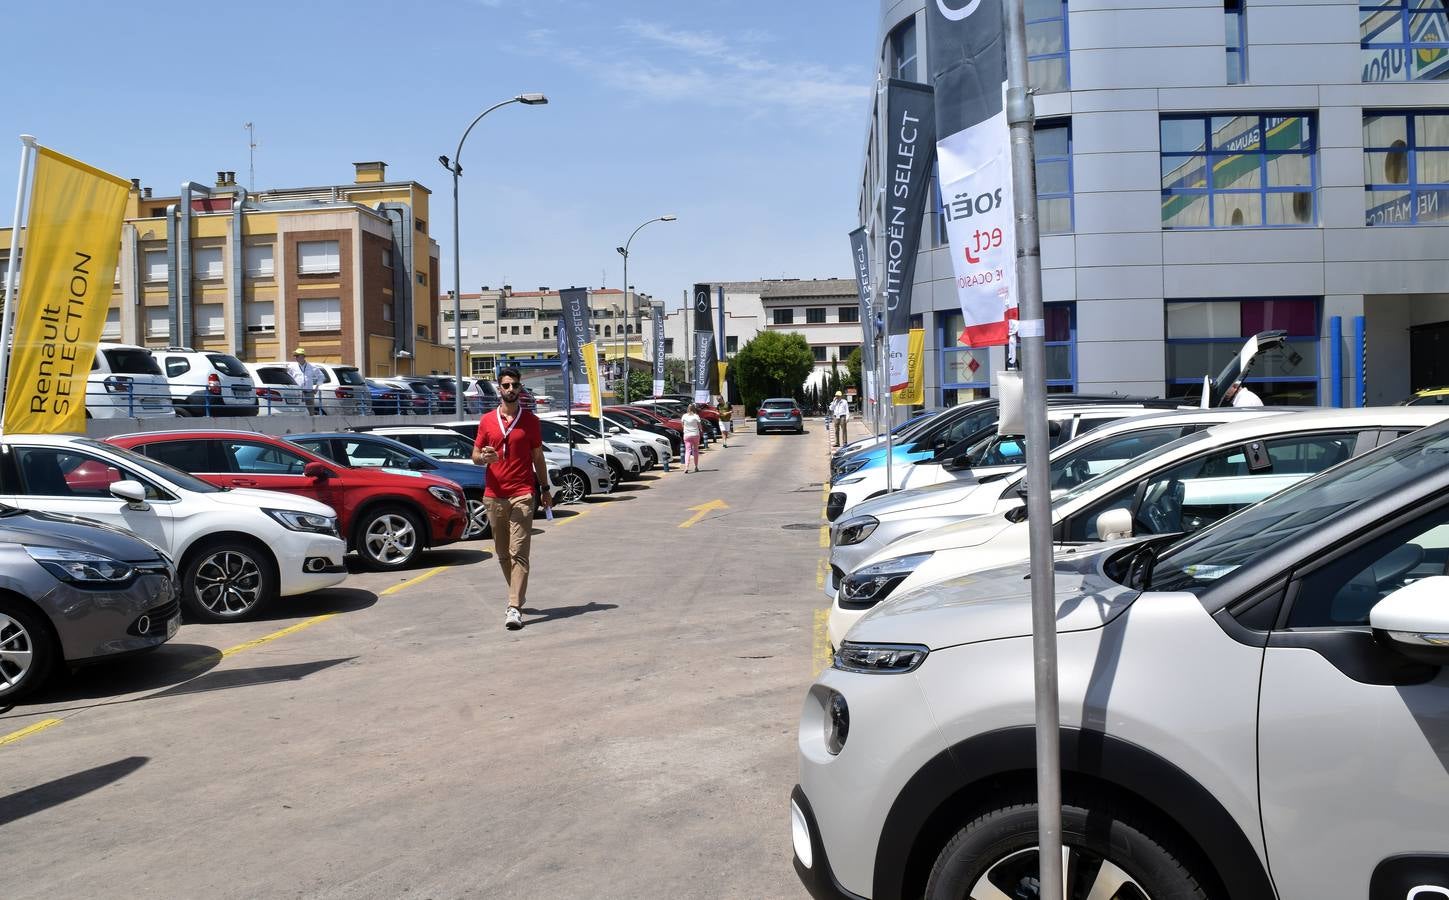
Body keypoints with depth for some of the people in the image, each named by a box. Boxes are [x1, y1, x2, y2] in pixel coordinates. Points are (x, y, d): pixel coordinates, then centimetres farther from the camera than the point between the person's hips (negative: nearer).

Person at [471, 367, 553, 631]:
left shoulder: (530, 420, 6)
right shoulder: (487, 420, 9)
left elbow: (538, 457, 12)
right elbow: (475, 456, 11)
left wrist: (545, 489, 12)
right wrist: (484, 457, -13)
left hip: (523, 494, -3)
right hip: (494, 495, 3)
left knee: (519, 553, -11)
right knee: (502, 554, 12)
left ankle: (515, 608, -16)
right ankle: (517, 596, 29)